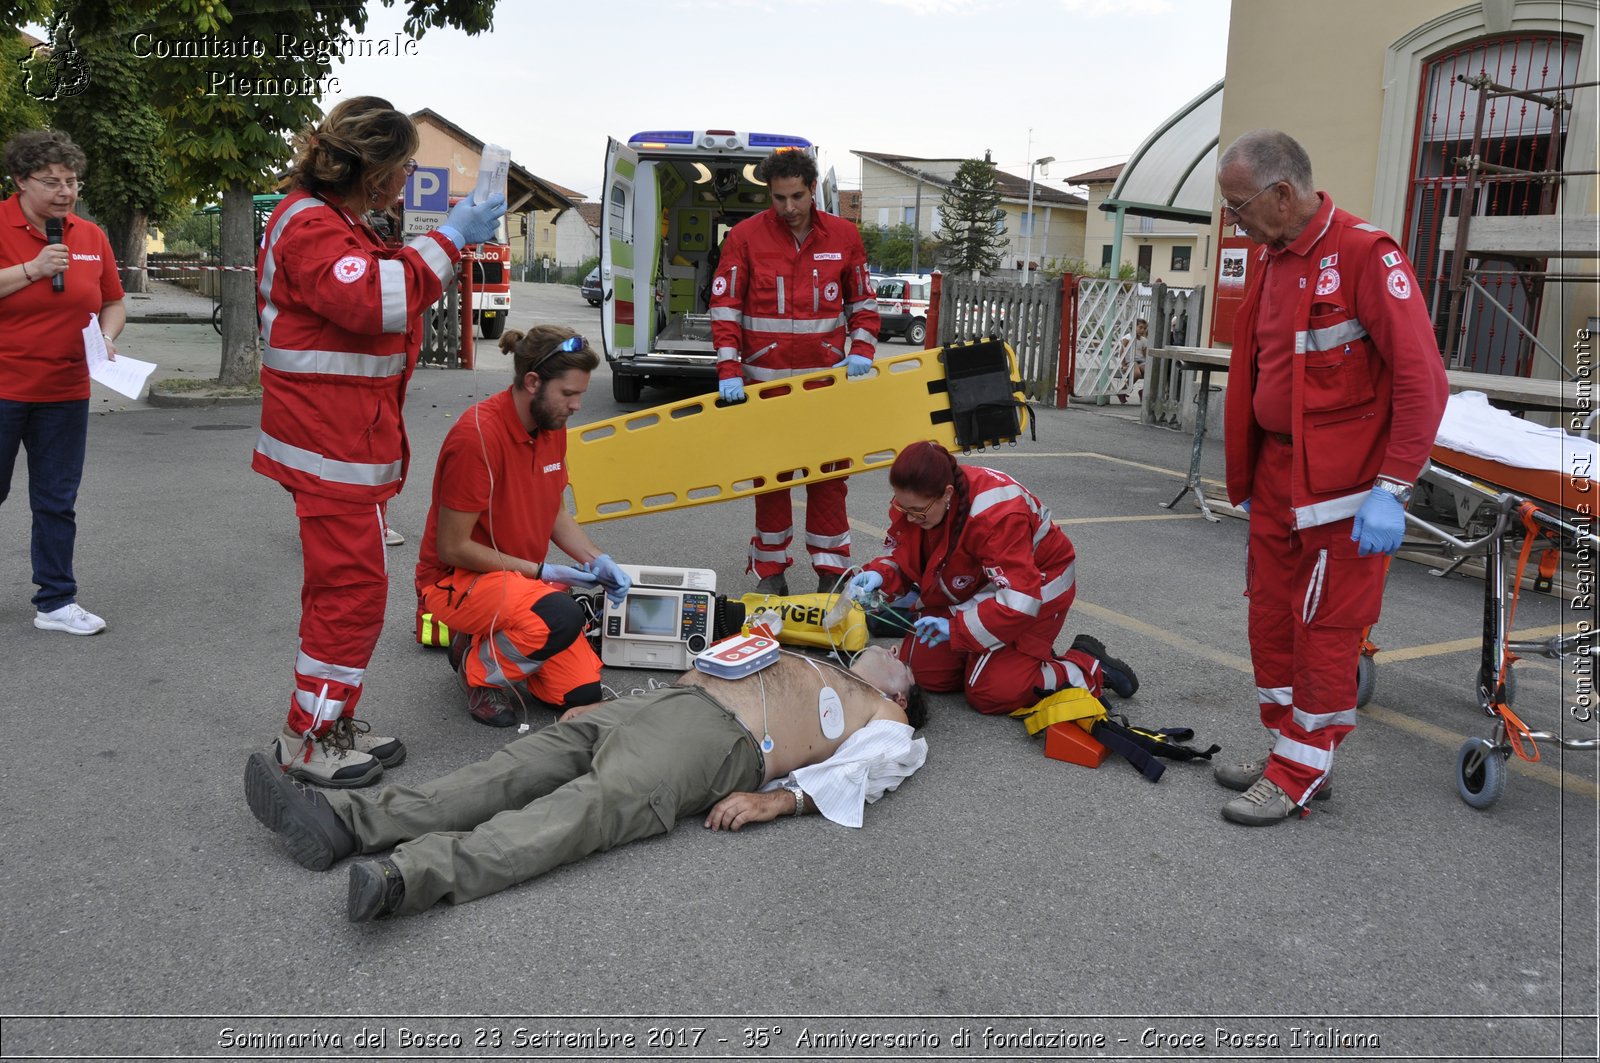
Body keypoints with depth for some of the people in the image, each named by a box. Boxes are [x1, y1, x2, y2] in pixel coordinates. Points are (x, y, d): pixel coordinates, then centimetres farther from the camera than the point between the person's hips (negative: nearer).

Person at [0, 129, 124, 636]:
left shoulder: (89, 235, 6)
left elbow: (113, 303, 15)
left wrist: (107, 338, -3)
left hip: (65, 393, 4)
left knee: (57, 503, 9)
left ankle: (56, 602, 18)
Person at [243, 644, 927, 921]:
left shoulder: (885, 725, 18)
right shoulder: (808, 668, 39)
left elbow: (852, 776, -3)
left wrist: (774, 800, -21)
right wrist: (600, 707, 22)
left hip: (723, 743, -7)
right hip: (670, 700, 7)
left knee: (595, 803, -31)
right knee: (532, 761, -13)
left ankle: (410, 876, -51)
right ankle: (345, 822, -23)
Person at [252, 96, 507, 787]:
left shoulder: (335, 222, 19)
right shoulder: (311, 226, -15)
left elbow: (386, 290, 25)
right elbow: (375, 302, -30)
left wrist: (452, 241, 12)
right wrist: (448, 239, -23)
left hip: (349, 438, 11)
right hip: (332, 442, -11)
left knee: (345, 586, 16)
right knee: (353, 587, -7)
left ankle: (332, 724, 27)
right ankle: (305, 743, 4)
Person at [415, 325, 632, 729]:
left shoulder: (553, 427, 1)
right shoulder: (477, 435, -24)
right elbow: (452, 548, -20)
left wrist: (595, 559, -2)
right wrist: (540, 570, -17)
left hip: (524, 577, 8)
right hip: (456, 579, -7)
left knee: (583, 691, -5)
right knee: (563, 617, -35)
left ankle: (490, 639, 18)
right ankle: (477, 665, -6)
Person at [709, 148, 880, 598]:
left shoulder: (844, 236, 4)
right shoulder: (746, 236, -2)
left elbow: (863, 302, 13)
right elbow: (724, 307, -2)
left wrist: (861, 351, -2)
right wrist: (729, 370, -11)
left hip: (826, 378, 1)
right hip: (765, 379, -1)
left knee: (828, 475, 4)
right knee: (769, 476, 6)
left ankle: (831, 570, 15)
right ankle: (770, 571, 18)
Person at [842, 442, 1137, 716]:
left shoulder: (996, 514, -38)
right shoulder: (913, 502, -16)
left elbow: (1019, 601, -38)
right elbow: (904, 558, -2)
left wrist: (955, 628, -36)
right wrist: (878, 576, -24)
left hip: (1036, 588, -7)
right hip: (968, 593, 7)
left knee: (988, 693, -14)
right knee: (924, 671, -1)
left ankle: (1090, 668, 5)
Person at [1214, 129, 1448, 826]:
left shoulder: (1365, 254, -15)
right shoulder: (1270, 259, 11)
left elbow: (1421, 379, -18)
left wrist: (1392, 489, -20)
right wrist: (1243, 471, 17)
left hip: (1343, 485, -8)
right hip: (1275, 475, 8)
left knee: (1324, 631, 1)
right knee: (1270, 620, 13)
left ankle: (1301, 773, 14)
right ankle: (1286, 747, 29)